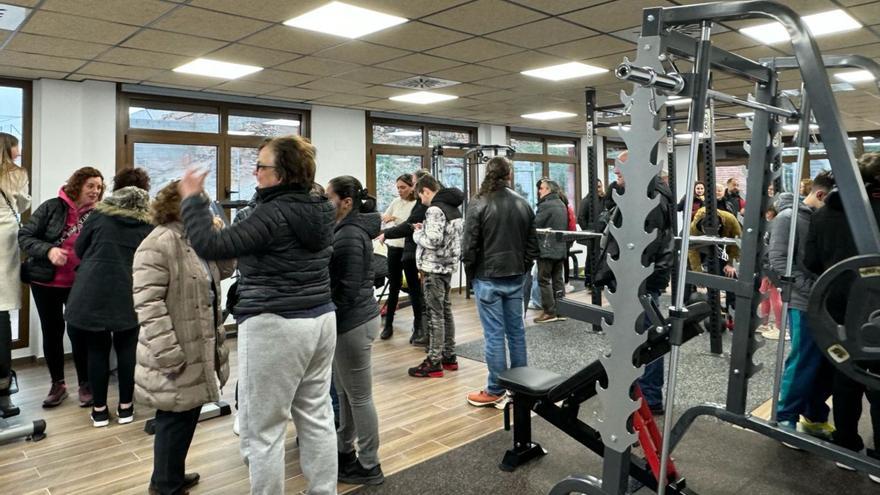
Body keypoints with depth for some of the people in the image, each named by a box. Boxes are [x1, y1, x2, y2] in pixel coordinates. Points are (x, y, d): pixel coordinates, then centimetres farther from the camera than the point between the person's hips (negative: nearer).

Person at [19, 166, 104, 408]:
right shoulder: (52, 207, -7)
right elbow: (24, 236, -5)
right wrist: (48, 250, -21)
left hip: (80, 285, -1)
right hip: (46, 282, 1)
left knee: (78, 332, -1)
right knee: (52, 333, 11)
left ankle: (85, 384, 15)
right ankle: (58, 384, 26)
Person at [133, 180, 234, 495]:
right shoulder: (159, 244, -18)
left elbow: (224, 271, 16)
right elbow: (147, 303, -23)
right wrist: (168, 353, -24)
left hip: (200, 349, 9)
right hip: (178, 355, -9)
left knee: (190, 414, 19)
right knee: (176, 417, 4)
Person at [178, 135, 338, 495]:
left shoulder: (272, 215, -18)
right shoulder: (322, 209, 6)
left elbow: (210, 246, -20)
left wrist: (192, 199, -8)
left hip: (275, 328, -9)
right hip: (321, 320, 9)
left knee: (262, 430, 4)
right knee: (317, 417, 17)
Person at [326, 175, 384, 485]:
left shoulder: (350, 235, -19)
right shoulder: (349, 229, 12)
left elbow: (347, 290, -21)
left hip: (352, 323, -10)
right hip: (352, 319, 10)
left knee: (359, 397, 2)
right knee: (345, 392, 21)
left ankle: (369, 466, 16)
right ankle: (344, 449, 37)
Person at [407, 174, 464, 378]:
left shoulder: (435, 210, -16)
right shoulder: (452, 207, 13)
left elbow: (433, 240, -24)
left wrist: (417, 233, -6)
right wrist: (424, 229, 11)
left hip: (434, 268, -9)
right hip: (447, 266, 10)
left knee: (434, 314, -4)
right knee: (445, 311, 15)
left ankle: (434, 363, 1)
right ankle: (449, 357, 22)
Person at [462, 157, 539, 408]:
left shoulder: (479, 205, -11)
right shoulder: (523, 204, 5)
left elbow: (469, 246, -11)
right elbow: (532, 244, 8)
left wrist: (471, 274, 3)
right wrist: (523, 269, 16)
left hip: (488, 278, -5)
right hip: (515, 278, 5)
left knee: (494, 335, 0)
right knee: (516, 331, 13)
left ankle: (495, 392, 9)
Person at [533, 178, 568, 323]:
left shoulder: (546, 205, -15)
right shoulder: (561, 204, 14)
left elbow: (534, 225, -17)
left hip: (546, 249, -9)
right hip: (560, 249, 9)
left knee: (544, 280, -2)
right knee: (558, 279, 11)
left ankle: (549, 312, -1)